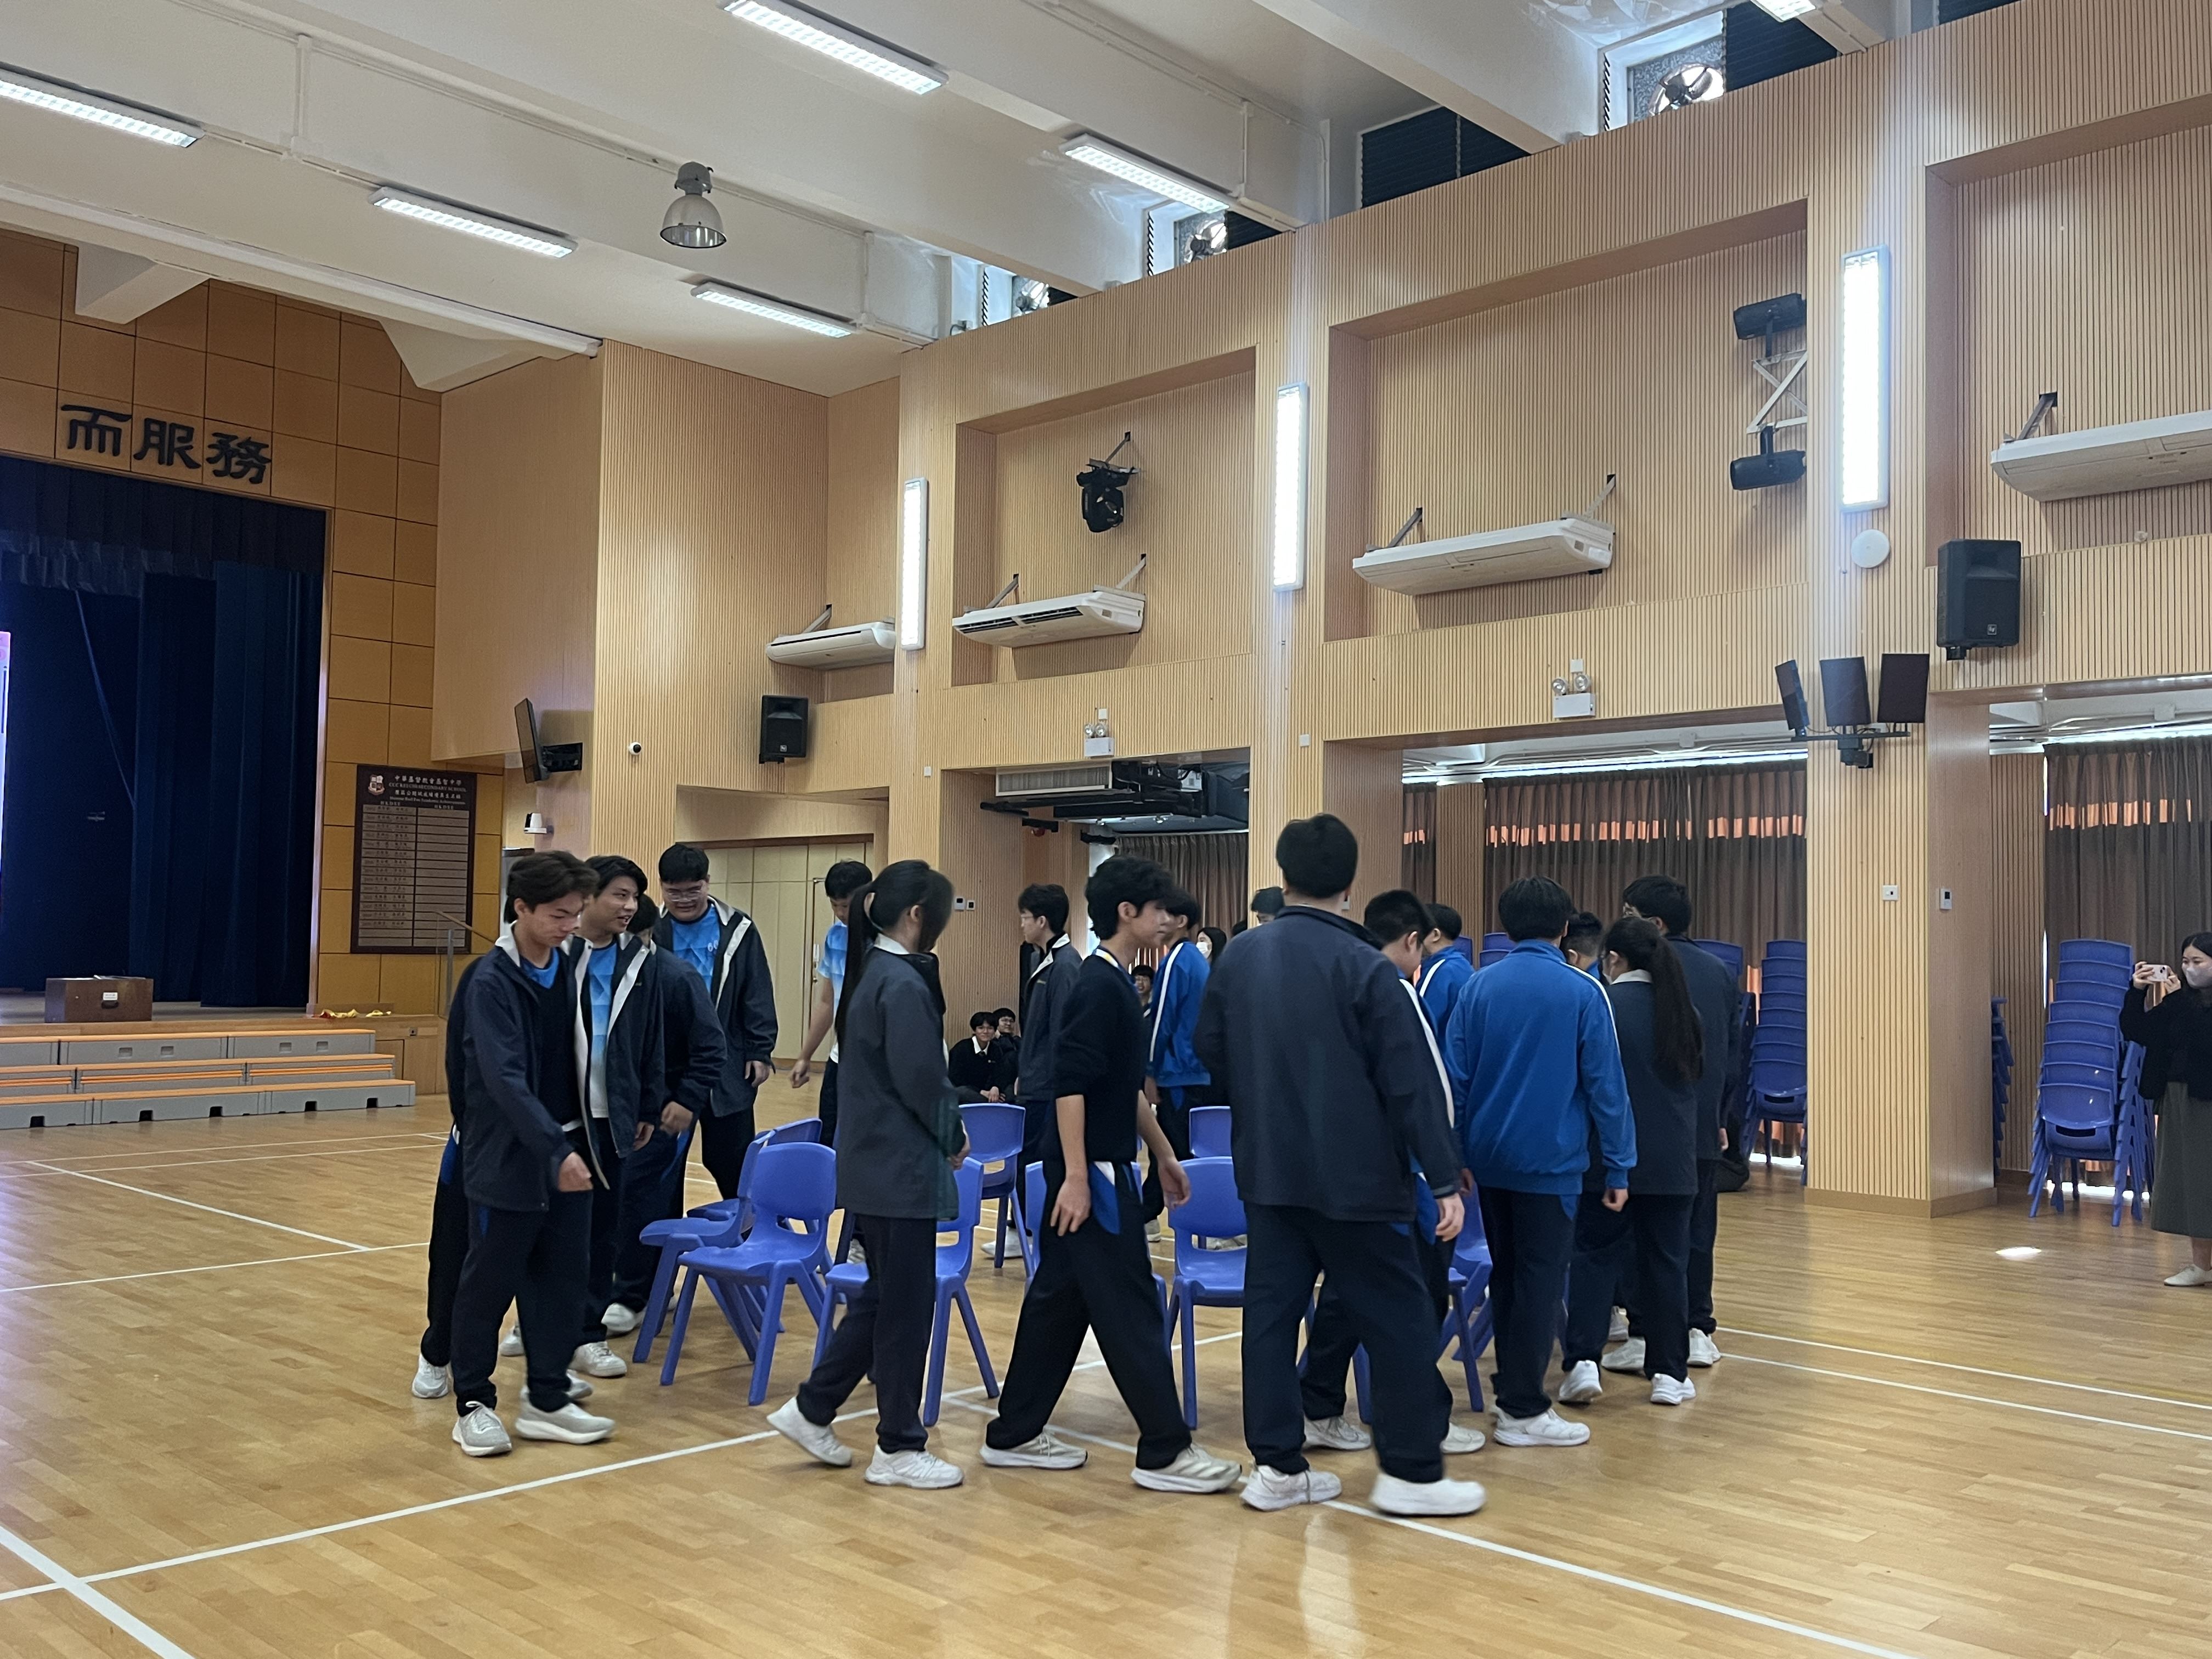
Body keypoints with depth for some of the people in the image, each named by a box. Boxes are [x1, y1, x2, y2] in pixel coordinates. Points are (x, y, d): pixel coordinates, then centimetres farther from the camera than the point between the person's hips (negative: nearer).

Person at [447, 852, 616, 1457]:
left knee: (564, 1278, 9)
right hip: (508, 1158, -6)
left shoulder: (569, 970, 4)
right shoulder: (492, 982, -16)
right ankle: (473, 1403, 20)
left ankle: (546, 1399, 21)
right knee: (489, 1283, 5)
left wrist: (580, 1143, 10)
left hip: (568, 1153, 6)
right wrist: (556, 1150, -31)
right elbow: (506, 1081, -24)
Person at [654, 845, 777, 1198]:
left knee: (732, 1162, 6)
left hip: (727, 1068, -1)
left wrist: (760, 1052, -2)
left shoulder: (737, 929, 0)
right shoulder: (650, 930, -1)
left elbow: (758, 997, 2)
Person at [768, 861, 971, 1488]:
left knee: (885, 1295, 19)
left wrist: (944, 1129, 6)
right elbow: (921, 1080, -20)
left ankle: (812, 1409, 25)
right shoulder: (903, 984, -19)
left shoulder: (871, 974, 10)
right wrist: (954, 1134, -2)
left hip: (873, 1162, 9)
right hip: (902, 1168, -9)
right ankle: (899, 1449, 13)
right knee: (907, 1303, 2)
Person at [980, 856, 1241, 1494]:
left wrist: (1164, 1155, 24)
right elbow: (1069, 1085, -22)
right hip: (1091, 1171, -10)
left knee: (1059, 1298, 14)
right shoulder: (1098, 987, -16)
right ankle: (1164, 1452, 4)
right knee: (1130, 1307, -4)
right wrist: (1075, 1176, -24)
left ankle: (1015, 1434, 22)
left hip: (1105, 1167, 10)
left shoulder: (1117, 984, 14)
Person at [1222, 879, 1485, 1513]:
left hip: (1269, 1173, 6)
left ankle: (1276, 1465, 16)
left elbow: (1213, 1055, 13)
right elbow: (1413, 1088, -16)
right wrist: (1446, 1180, -13)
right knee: (1397, 1313, 5)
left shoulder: (1237, 960, 5)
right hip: (1353, 1175, -6)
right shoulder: (1369, 974, -15)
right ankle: (1411, 1471, 11)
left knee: (1273, 1308, 11)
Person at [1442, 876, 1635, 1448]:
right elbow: (1605, 1085, -7)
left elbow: (1455, 1076, 2)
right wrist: (1618, 1165, 0)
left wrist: (1458, 1154, 11)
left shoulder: (1478, 987, 1)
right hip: (1550, 1160, -4)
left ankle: (1510, 1385, 25)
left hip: (1490, 1158, 4)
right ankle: (1524, 1410, 3)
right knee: (1540, 1281, 1)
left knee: (1506, 1272, 16)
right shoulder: (1583, 992, -8)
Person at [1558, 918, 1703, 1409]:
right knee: (1666, 1261, 9)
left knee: (1595, 1254, 4)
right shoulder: (1684, 1012, 6)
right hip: (1672, 1160, 4)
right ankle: (1669, 1373, 13)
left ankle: (1583, 1360, -7)